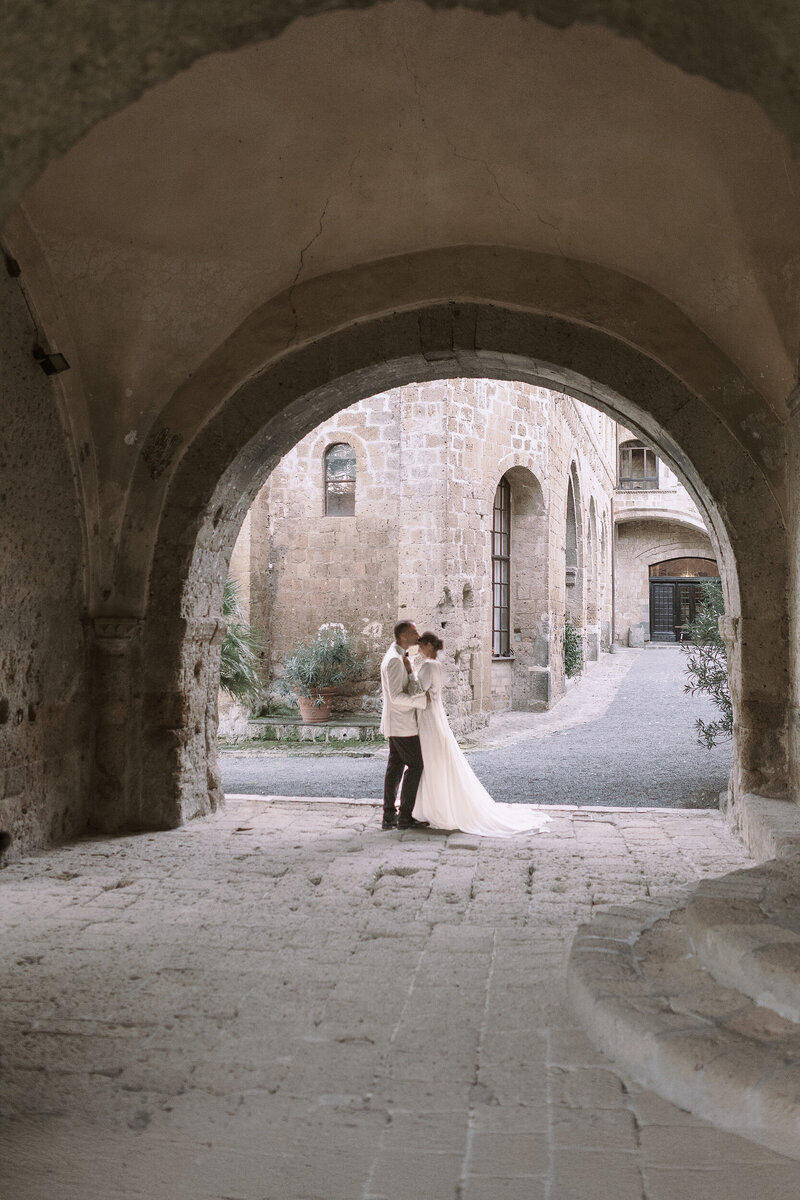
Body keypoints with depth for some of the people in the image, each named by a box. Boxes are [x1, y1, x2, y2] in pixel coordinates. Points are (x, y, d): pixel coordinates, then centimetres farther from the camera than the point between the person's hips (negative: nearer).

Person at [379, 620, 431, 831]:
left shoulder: (400, 657, 15)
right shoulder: (394, 660, -19)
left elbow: (412, 690, 10)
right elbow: (396, 696, -24)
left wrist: (410, 671, -8)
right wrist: (423, 699, -21)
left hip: (397, 724, 10)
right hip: (401, 724, -10)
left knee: (395, 766, 10)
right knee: (415, 766, -6)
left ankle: (389, 816, 12)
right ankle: (405, 816, -4)